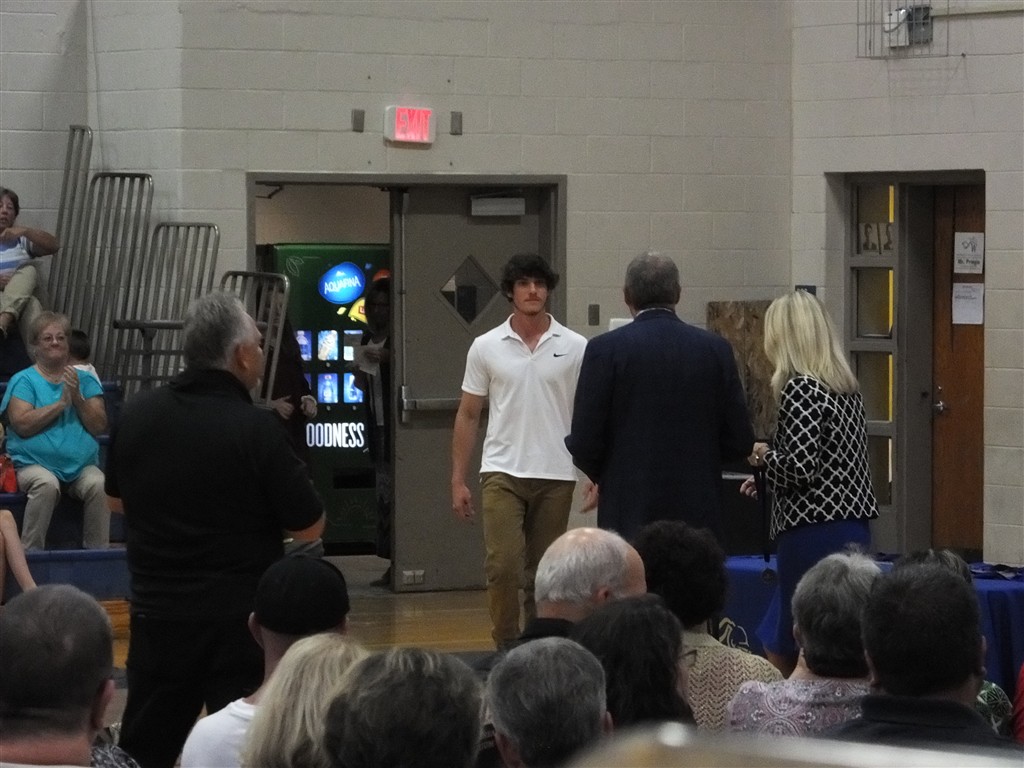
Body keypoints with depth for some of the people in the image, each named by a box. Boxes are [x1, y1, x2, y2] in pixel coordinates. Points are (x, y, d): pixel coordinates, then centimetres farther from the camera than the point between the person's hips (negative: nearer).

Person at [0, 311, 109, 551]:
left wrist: (77, 398, -7)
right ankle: (30, 553, -28)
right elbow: (22, 424, -9)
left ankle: (98, 551, -20)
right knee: (47, 484, -36)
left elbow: (99, 427, 5)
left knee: (99, 484, -30)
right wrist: (62, 403, -8)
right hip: (35, 464, -2)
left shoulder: (85, 381, 16)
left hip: (81, 466, 3)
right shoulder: (23, 381, 7)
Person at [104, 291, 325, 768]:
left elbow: (116, 498, 17)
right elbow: (308, 528, -10)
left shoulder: (136, 416, -1)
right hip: (240, 621, -5)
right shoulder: (255, 429, -17)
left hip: (156, 615, 5)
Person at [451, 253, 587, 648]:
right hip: (503, 472, -1)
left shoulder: (574, 348, 1)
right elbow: (468, 415, 6)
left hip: (555, 475, 1)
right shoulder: (486, 347, 2)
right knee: (503, 564, -14)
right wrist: (458, 480, 2)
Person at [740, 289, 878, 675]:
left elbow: (801, 468, -19)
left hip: (816, 533, -8)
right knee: (777, 641, 17)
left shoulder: (800, 388, -13)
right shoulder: (846, 386, 12)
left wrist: (762, 456, -1)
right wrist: (768, 481, 22)